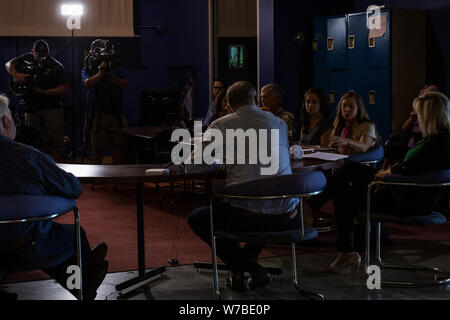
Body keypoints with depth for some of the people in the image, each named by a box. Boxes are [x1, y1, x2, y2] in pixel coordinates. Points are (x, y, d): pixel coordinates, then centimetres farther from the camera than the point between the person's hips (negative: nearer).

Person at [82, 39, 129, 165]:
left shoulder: (114, 68, 14)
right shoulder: (87, 70, 9)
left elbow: (125, 84, 2)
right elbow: (88, 83, -12)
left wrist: (111, 77, -12)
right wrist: (100, 72, -11)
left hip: (116, 113, 2)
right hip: (98, 115, -2)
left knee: (118, 146, -1)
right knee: (98, 147, 1)